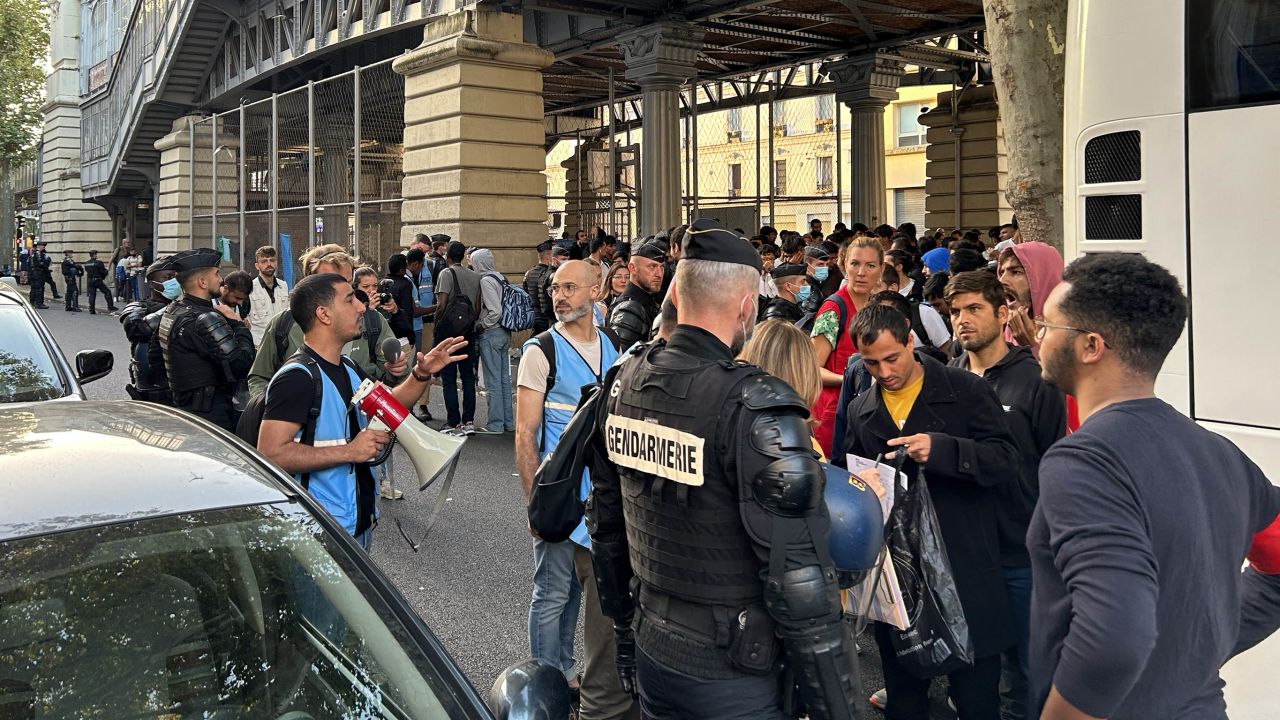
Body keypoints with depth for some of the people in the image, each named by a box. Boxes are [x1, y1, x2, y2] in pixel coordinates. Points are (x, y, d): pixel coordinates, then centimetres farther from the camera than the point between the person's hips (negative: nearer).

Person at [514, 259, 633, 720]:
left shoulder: (611, 345, 7)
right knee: (554, 594, 4)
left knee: (602, 588, 15)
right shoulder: (542, 350, -10)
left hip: (606, 492, 6)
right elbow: (525, 434, -11)